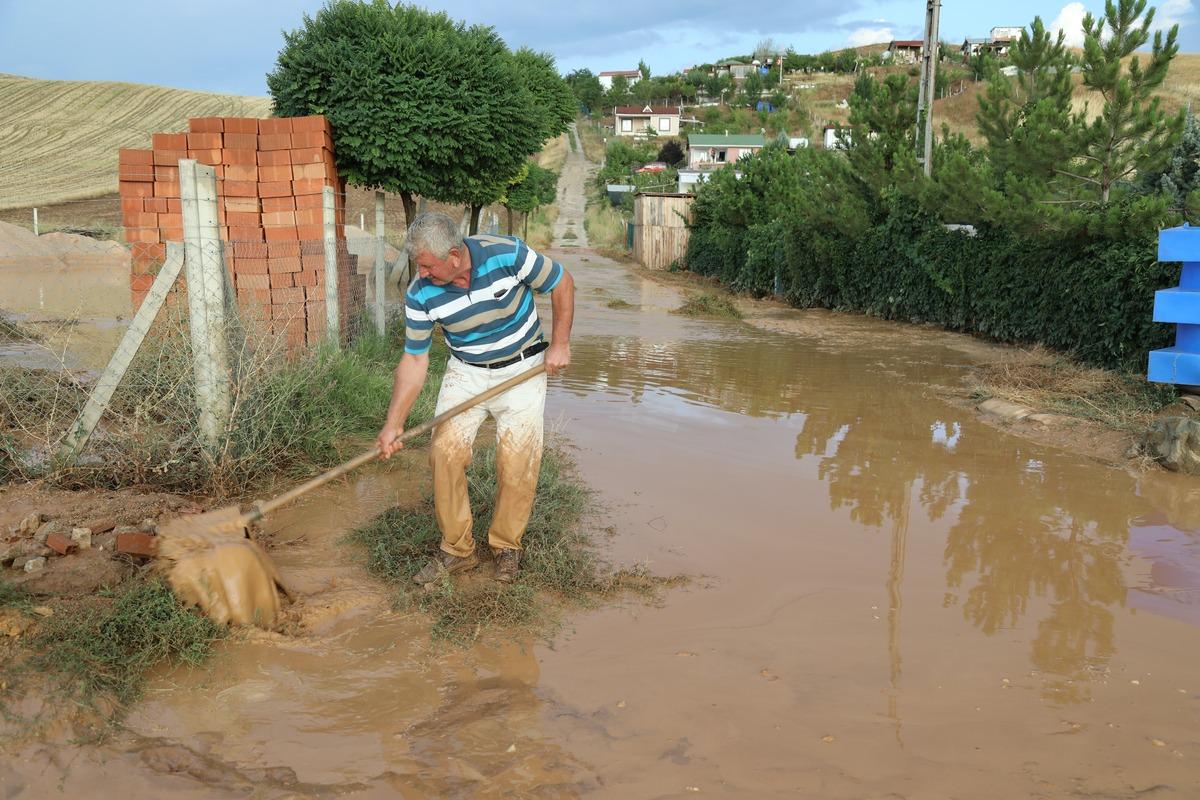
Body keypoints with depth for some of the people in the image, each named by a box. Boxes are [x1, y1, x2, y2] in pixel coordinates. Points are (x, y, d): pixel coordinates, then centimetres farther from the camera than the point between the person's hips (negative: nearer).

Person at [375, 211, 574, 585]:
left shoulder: (508, 255, -24)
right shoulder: (421, 295, -17)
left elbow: (562, 283, -9)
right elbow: (414, 360, -10)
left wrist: (560, 344, -11)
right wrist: (393, 423, -18)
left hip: (522, 370, -2)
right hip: (465, 373, 2)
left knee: (518, 463, -7)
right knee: (444, 452, -11)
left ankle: (506, 547, 14)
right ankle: (456, 550, 5)